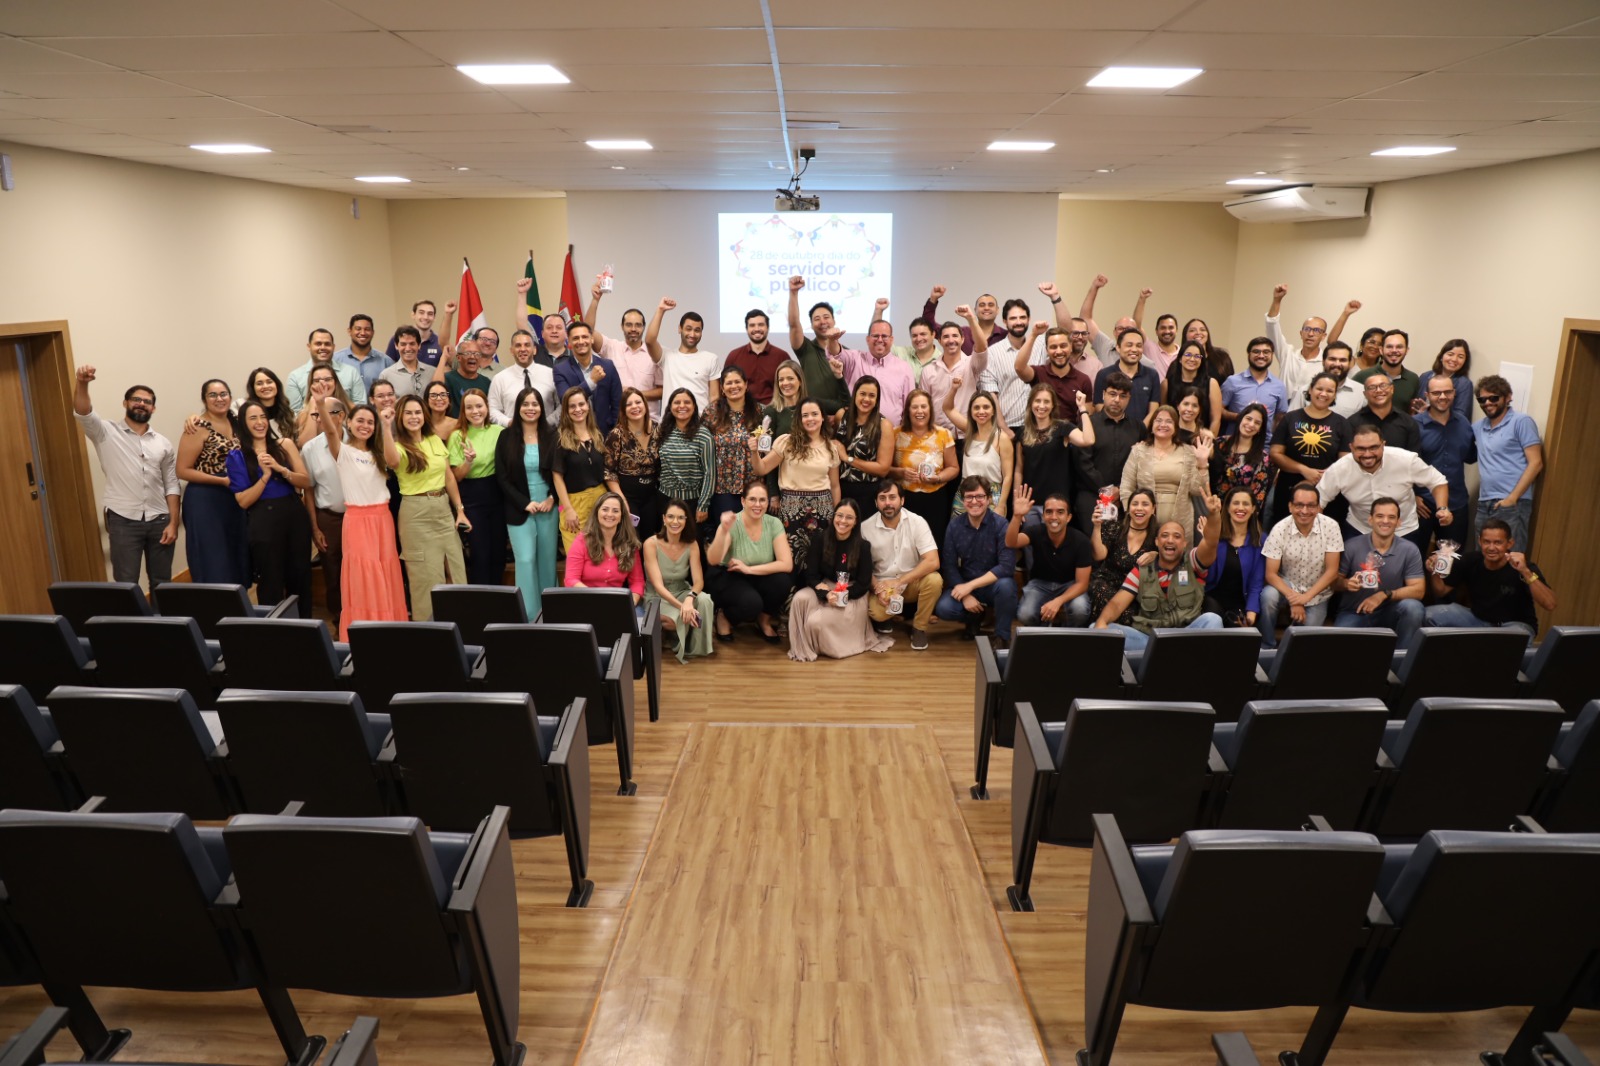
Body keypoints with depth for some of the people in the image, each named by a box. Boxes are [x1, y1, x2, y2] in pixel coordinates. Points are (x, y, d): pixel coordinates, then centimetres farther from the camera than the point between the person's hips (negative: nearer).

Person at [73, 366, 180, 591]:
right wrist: (82, 384, -36)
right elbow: (83, 414, -17)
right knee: (126, 583, -2)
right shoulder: (107, 433, 4)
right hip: (123, 521, -3)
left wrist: (173, 523, -1)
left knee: (161, 581, 10)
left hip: (159, 521, 3)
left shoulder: (163, 444, 11)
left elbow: (171, 486, 8)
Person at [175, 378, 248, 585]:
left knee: (236, 563, 11)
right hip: (205, 502, -7)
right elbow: (183, 471, -12)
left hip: (234, 500, 7)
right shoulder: (198, 427, -10)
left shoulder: (234, 422, 10)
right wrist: (223, 480, -18)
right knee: (213, 566, -4)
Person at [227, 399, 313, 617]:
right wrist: (265, 475, -15)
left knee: (300, 577, 7)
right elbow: (243, 501, -6)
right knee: (271, 583, 5)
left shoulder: (285, 445, 6)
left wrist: (280, 468, -15)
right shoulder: (237, 456, 0)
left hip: (294, 516, 2)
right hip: (263, 523, -2)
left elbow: (306, 482, 0)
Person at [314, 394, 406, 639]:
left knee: (386, 577, 6)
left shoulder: (377, 453, 15)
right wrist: (322, 408, -38)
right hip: (357, 520, -5)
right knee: (363, 577, -4)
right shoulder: (343, 451, -3)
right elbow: (330, 431, -19)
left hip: (383, 518, 5)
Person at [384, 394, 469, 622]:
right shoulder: (400, 445, -7)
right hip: (416, 512, -5)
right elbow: (392, 461, -33)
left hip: (444, 509, 5)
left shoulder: (436, 441, 8)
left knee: (455, 570, 8)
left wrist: (460, 510, 11)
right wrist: (387, 427, -37)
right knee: (427, 574, 1)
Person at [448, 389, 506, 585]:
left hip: (497, 495, 3)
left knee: (499, 551, 9)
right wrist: (468, 461, -22)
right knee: (479, 554, -1)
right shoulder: (458, 436, -3)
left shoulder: (498, 431, 3)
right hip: (472, 498, -3)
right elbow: (456, 476, -4)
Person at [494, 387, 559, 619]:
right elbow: (502, 477, -2)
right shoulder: (507, 437, -1)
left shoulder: (551, 436, 3)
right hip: (520, 509, -1)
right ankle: (530, 615, -3)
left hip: (548, 507, 2)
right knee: (526, 560, -8)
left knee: (547, 559, 8)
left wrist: (552, 498, -9)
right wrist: (525, 503, -10)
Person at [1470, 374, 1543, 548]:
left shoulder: (1521, 422, -1)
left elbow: (1536, 463, -7)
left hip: (1512, 504, -6)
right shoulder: (1479, 426, 15)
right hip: (1484, 505, 6)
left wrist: (1512, 498, -14)